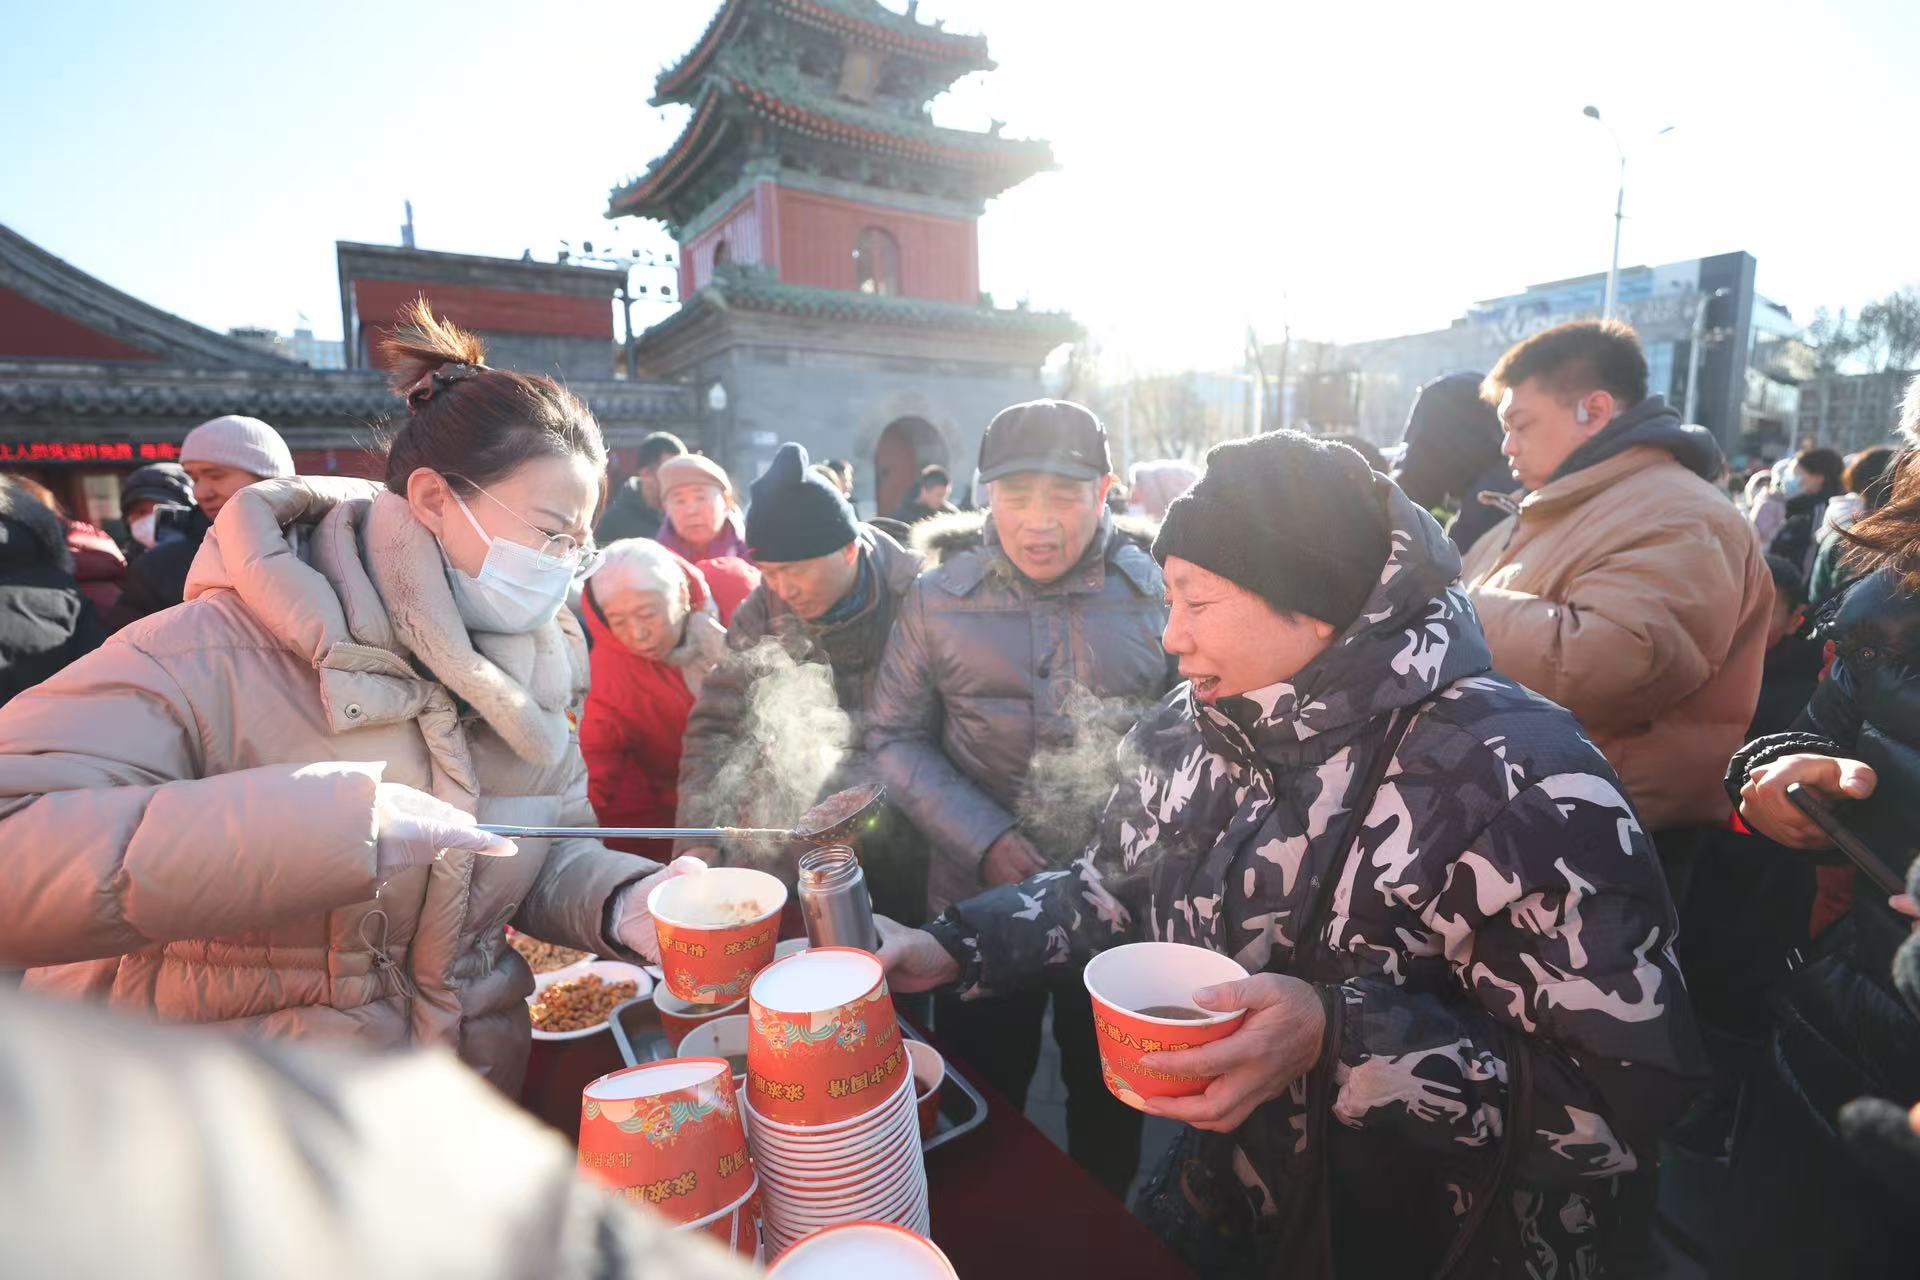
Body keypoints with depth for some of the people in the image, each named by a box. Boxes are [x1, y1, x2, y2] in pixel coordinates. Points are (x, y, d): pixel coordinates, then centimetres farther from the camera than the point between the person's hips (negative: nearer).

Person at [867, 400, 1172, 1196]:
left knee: (1111, 1102, 23)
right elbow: (894, 738, -3)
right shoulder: (939, 598, -6)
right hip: (980, 901, 0)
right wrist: (986, 842, -15)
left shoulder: (1156, 590, -7)